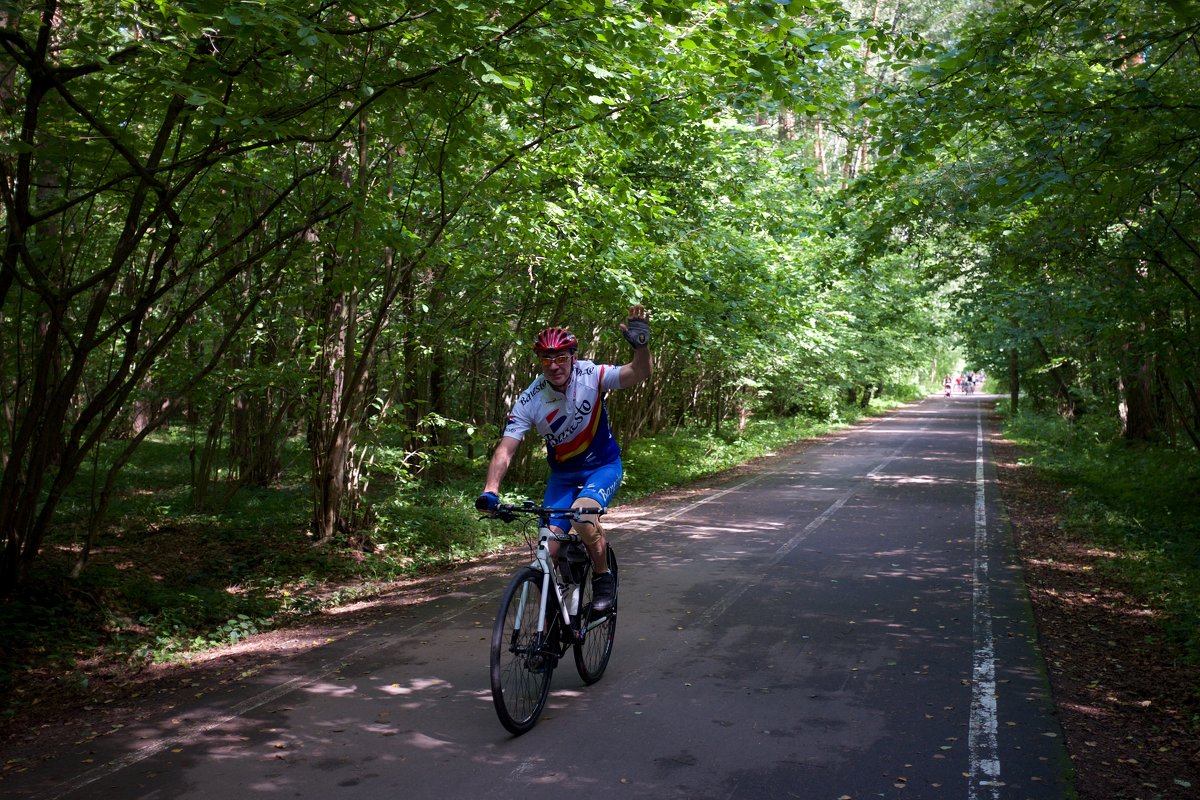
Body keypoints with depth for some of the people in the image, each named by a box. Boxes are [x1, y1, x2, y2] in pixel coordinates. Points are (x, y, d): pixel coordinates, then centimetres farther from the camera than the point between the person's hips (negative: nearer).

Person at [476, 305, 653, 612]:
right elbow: (505, 450, -24)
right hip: (563, 474, 2)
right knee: (548, 547, -10)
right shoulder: (529, 401, -19)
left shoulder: (591, 377, -21)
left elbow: (640, 373, -33)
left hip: (603, 466, -2)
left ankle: (603, 578, -5)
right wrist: (490, 491, -39)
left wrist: (641, 345, -54)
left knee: (583, 516, -32)